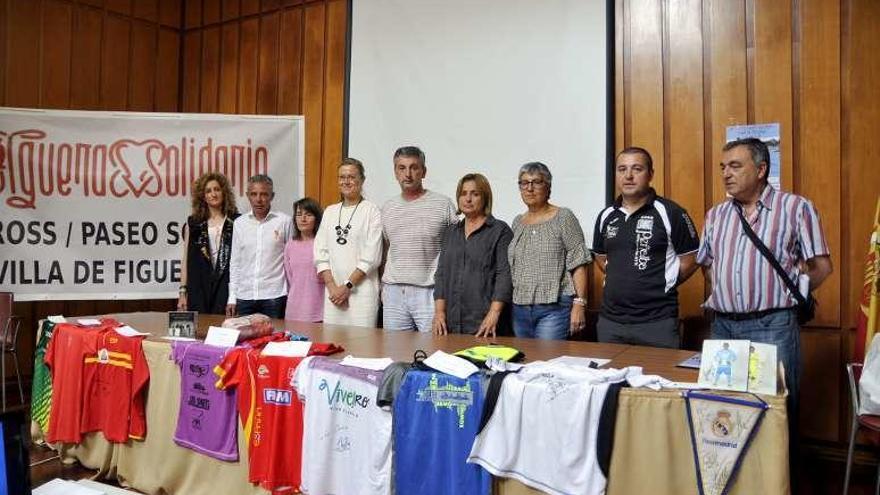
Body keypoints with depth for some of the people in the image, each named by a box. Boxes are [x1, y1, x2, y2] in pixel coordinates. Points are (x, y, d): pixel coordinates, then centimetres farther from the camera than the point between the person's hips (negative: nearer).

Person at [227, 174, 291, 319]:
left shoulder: (284, 221, -2)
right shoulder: (240, 223, 9)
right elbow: (235, 263, 12)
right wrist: (232, 297, 9)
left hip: (274, 297, -3)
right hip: (244, 297, 3)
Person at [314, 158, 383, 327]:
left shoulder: (371, 210, -1)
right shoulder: (330, 211, 14)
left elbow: (371, 257, -8)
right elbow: (320, 253, 9)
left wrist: (347, 286, -10)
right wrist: (332, 286, -3)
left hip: (361, 290, -4)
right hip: (333, 292, 5)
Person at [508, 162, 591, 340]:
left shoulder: (563, 218, -3)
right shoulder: (517, 222, 14)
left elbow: (578, 264, -8)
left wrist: (579, 304, -15)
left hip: (554, 309, -5)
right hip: (520, 309, 6)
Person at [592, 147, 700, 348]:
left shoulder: (670, 213, -7)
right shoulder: (606, 216, 9)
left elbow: (690, 259, -2)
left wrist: (661, 286, -3)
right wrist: (622, 281, 9)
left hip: (657, 322, -5)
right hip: (610, 319, 5)